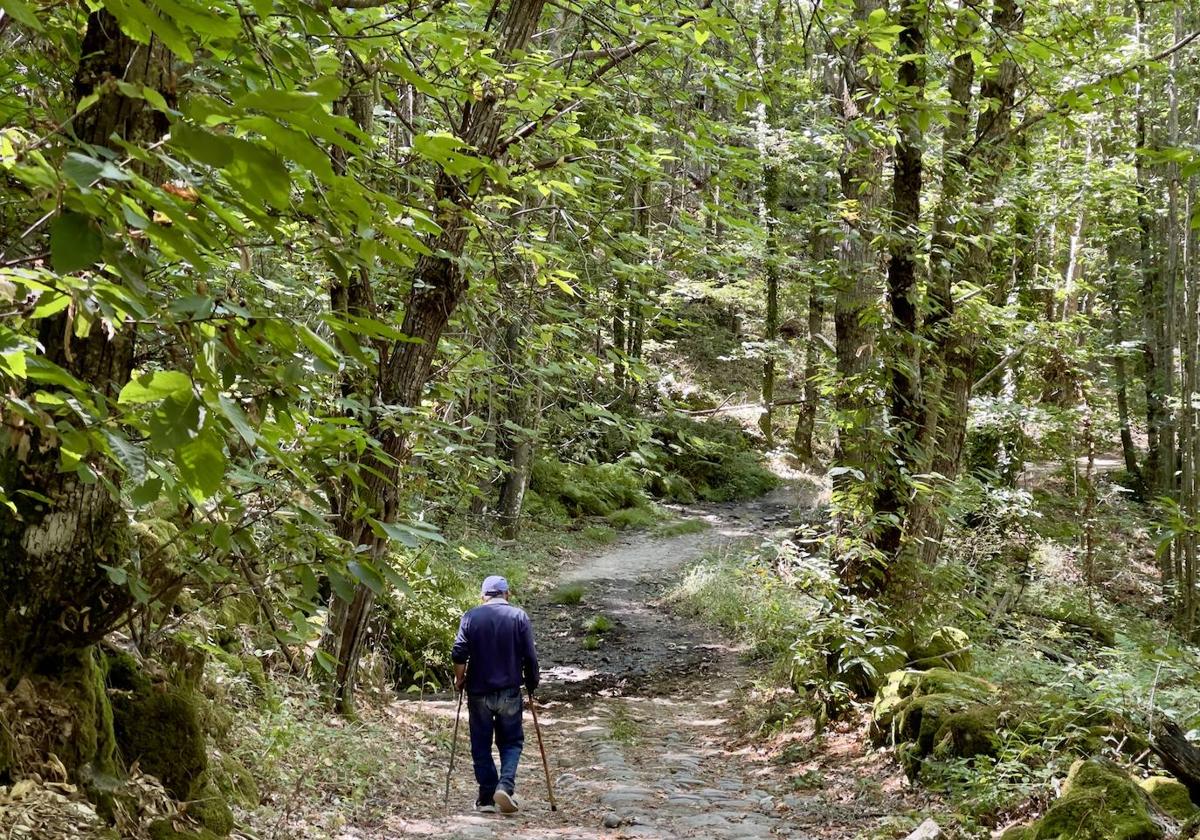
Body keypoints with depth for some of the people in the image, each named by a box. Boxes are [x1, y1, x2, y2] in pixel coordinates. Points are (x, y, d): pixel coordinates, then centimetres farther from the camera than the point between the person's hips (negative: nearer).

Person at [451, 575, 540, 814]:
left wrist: (460, 679, 7)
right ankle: (506, 785, -11)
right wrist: (532, 684, 9)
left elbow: (458, 653, -8)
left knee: (481, 745, 10)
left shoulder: (471, 616, -1)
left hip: (478, 692, 0)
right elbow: (530, 657, -4)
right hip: (509, 691, 0)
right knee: (511, 742, 11)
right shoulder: (519, 616, -2)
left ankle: (486, 797, 11)